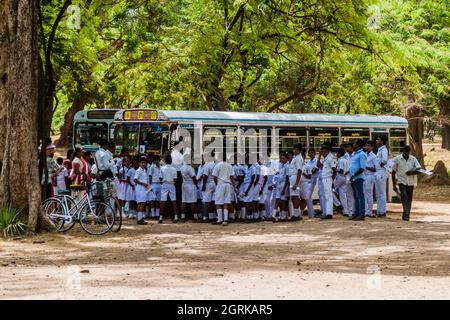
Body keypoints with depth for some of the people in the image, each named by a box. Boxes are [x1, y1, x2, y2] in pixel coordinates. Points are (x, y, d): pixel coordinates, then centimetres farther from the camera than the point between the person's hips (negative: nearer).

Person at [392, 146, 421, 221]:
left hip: (410, 182, 3)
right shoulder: (397, 159, 1)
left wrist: (412, 172, -22)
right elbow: (393, 172, 5)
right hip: (401, 181, -3)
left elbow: (419, 169, -3)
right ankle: (406, 214, -23)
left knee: (409, 199, 6)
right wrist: (394, 185, 3)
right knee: (404, 196, -19)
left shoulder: (413, 159, 4)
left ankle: (406, 215, 16)